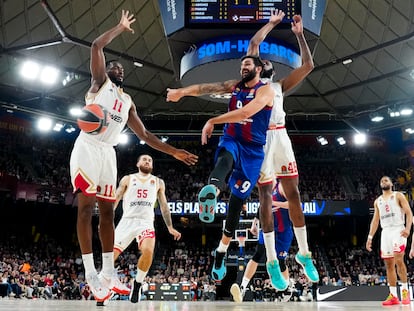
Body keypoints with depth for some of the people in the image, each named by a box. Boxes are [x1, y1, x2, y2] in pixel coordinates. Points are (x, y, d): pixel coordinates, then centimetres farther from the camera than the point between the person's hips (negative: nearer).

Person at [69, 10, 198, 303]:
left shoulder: (128, 101, 23)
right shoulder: (99, 81, 8)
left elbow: (144, 134, 21)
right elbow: (97, 46, -6)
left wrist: (173, 151, 14)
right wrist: (122, 27, 5)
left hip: (108, 152, 6)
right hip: (87, 147, -6)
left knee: (107, 210, 4)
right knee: (86, 206, -11)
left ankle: (108, 270, 9)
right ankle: (90, 272, -13)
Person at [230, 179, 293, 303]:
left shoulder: (281, 186, -10)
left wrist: (273, 203, -28)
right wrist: (254, 223, 18)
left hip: (283, 232, -5)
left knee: (280, 261, 4)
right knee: (256, 257, -10)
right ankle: (243, 287, -17)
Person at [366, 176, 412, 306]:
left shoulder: (398, 196, 4)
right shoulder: (377, 201, 19)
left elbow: (409, 213, -4)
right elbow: (375, 220, 18)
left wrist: (408, 228, -21)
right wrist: (370, 237, 10)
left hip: (398, 230, -5)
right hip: (385, 232, 5)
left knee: (398, 260, -19)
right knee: (388, 264, 2)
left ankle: (405, 291, -7)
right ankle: (393, 296, 4)